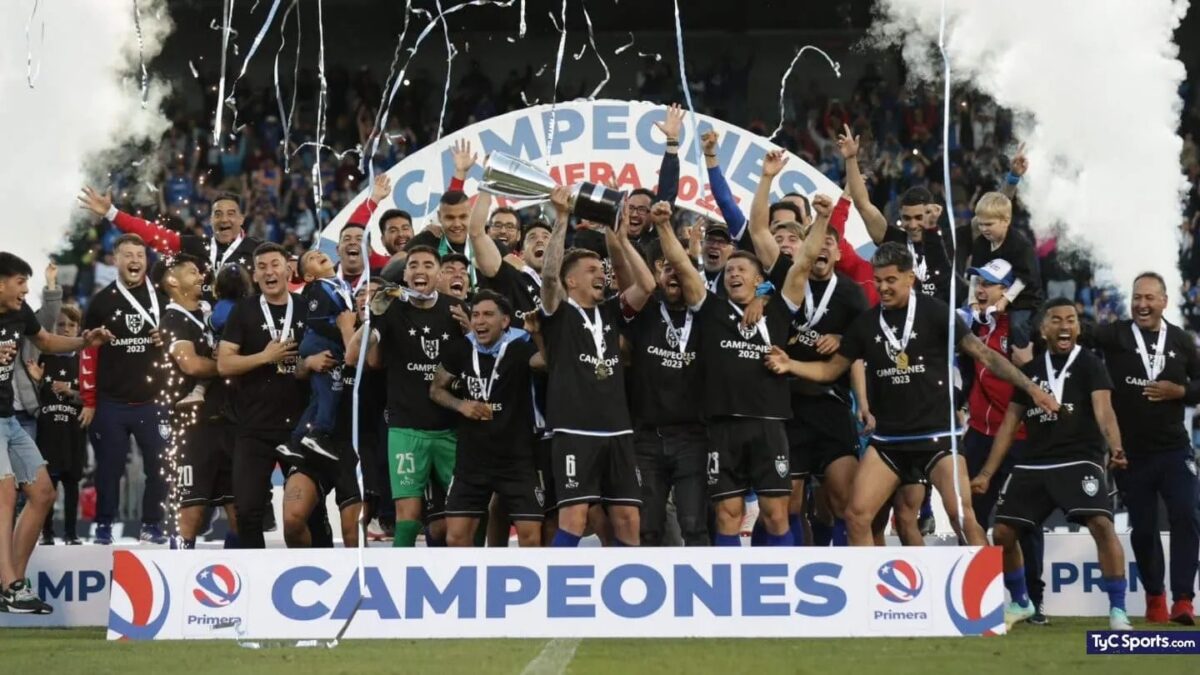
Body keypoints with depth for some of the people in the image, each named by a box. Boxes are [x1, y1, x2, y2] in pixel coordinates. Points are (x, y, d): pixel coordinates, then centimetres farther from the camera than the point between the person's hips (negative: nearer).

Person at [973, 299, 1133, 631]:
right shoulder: (1029, 371, 13)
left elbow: (1103, 409, -18)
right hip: (1033, 465, 5)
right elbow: (1010, 424, 17)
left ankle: (1117, 611, -18)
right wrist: (986, 473, 12)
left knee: (1101, 525, -25)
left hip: (1079, 461, -5)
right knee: (1002, 533, 3)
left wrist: (1115, 447, -38)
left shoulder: (1089, 365, -1)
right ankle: (1020, 603, 27)